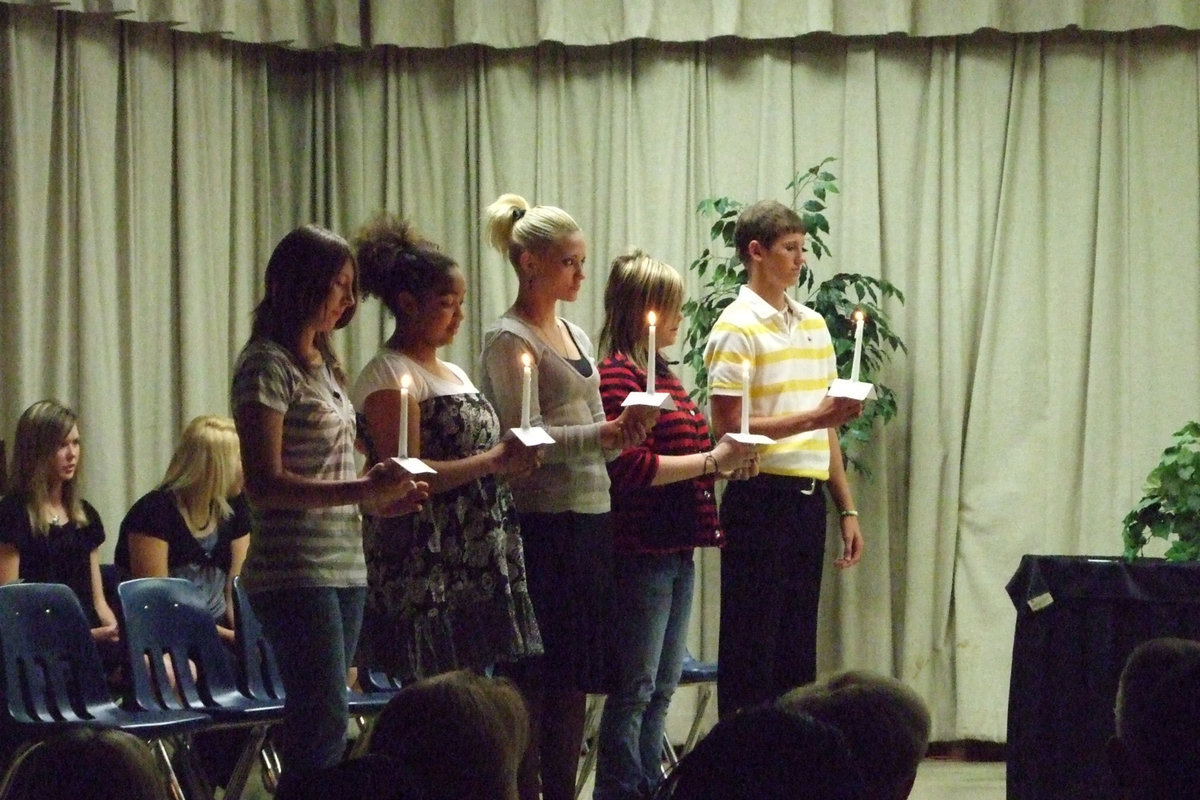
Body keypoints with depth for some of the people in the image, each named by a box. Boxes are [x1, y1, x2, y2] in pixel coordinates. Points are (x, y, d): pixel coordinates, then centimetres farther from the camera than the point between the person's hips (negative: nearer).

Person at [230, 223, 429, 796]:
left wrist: (381, 497, 6)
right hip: (295, 573, -9)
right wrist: (360, 490, -25)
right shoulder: (267, 366, -10)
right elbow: (264, 485, -18)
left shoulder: (322, 363, 17)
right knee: (324, 728, -13)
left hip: (344, 569, 9)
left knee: (314, 728, 7)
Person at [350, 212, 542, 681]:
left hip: (475, 568, 9)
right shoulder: (389, 376, -8)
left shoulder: (453, 374, 20)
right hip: (422, 569, -9)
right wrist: (493, 461, -18)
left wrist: (512, 462, 6)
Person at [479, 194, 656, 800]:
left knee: (575, 680, 9)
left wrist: (625, 433, -2)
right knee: (536, 680, -7)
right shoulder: (509, 340, -7)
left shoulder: (575, 335, 17)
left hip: (589, 519, 8)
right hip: (542, 523, -8)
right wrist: (608, 433, -24)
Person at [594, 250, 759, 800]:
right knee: (635, 688, -5)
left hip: (675, 548, 10)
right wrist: (710, 461, -17)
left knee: (661, 688, 13)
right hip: (641, 549, -10)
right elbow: (630, 468, -21)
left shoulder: (662, 374, 17)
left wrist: (726, 463, 8)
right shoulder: (618, 374, -13)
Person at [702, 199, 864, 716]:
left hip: (808, 498, 7)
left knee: (798, 648, 10)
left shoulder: (813, 324, 16)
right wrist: (813, 418, -19)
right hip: (761, 496, -7)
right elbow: (729, 426, -15)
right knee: (752, 647, -3)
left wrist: (847, 509, 16)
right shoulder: (737, 328, -8)